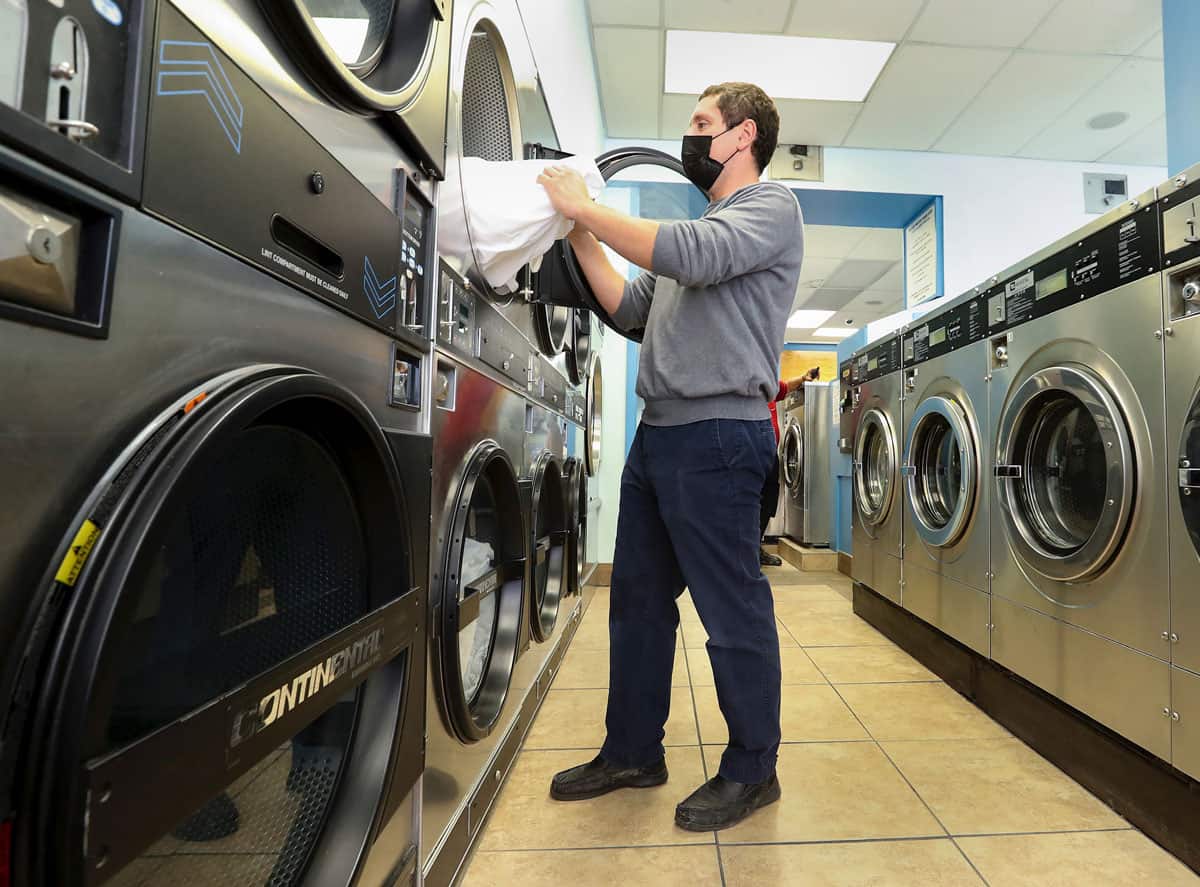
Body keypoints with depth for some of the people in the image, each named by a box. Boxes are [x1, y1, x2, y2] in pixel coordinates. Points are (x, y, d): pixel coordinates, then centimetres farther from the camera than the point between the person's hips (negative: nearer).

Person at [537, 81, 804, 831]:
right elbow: (631, 311, 19)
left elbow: (694, 256, -20)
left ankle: (752, 770, 24)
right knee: (639, 598, 13)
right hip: (659, 432, 9)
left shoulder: (771, 206, 1)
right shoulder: (702, 224, 25)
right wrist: (581, 236, 14)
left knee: (733, 611, 2)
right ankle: (633, 753, 31)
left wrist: (586, 208, -10)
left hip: (718, 437, -9)